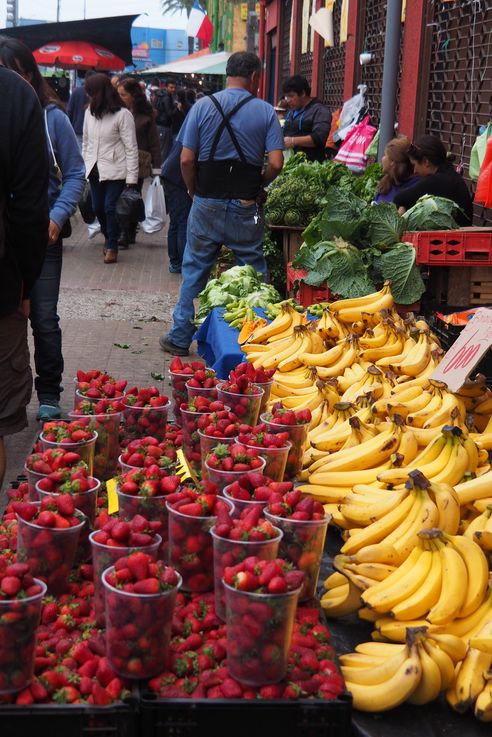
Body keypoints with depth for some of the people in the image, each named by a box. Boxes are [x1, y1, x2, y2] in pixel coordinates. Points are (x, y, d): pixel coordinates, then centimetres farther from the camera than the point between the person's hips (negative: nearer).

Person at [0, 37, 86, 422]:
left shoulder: (52, 116, -6)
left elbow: (75, 175, -1)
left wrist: (57, 217, -13)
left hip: (42, 233, -2)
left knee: (43, 318, 5)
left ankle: (49, 395, 19)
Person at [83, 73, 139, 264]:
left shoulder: (122, 115, -12)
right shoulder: (90, 112, 5)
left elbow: (131, 148, -11)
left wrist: (132, 177, -14)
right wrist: (83, 165, 13)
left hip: (115, 170, -6)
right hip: (95, 169, 6)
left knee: (110, 208, -7)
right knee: (98, 207, 10)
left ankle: (112, 246, 9)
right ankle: (108, 238, 34)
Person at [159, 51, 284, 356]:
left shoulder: (203, 106, -2)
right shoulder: (266, 111, -3)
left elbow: (186, 159, -5)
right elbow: (276, 163, -10)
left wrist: (194, 190, 12)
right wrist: (258, 186, 9)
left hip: (207, 203, 1)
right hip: (246, 206, -1)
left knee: (195, 271, 11)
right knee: (254, 273, 10)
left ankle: (180, 338, 17)